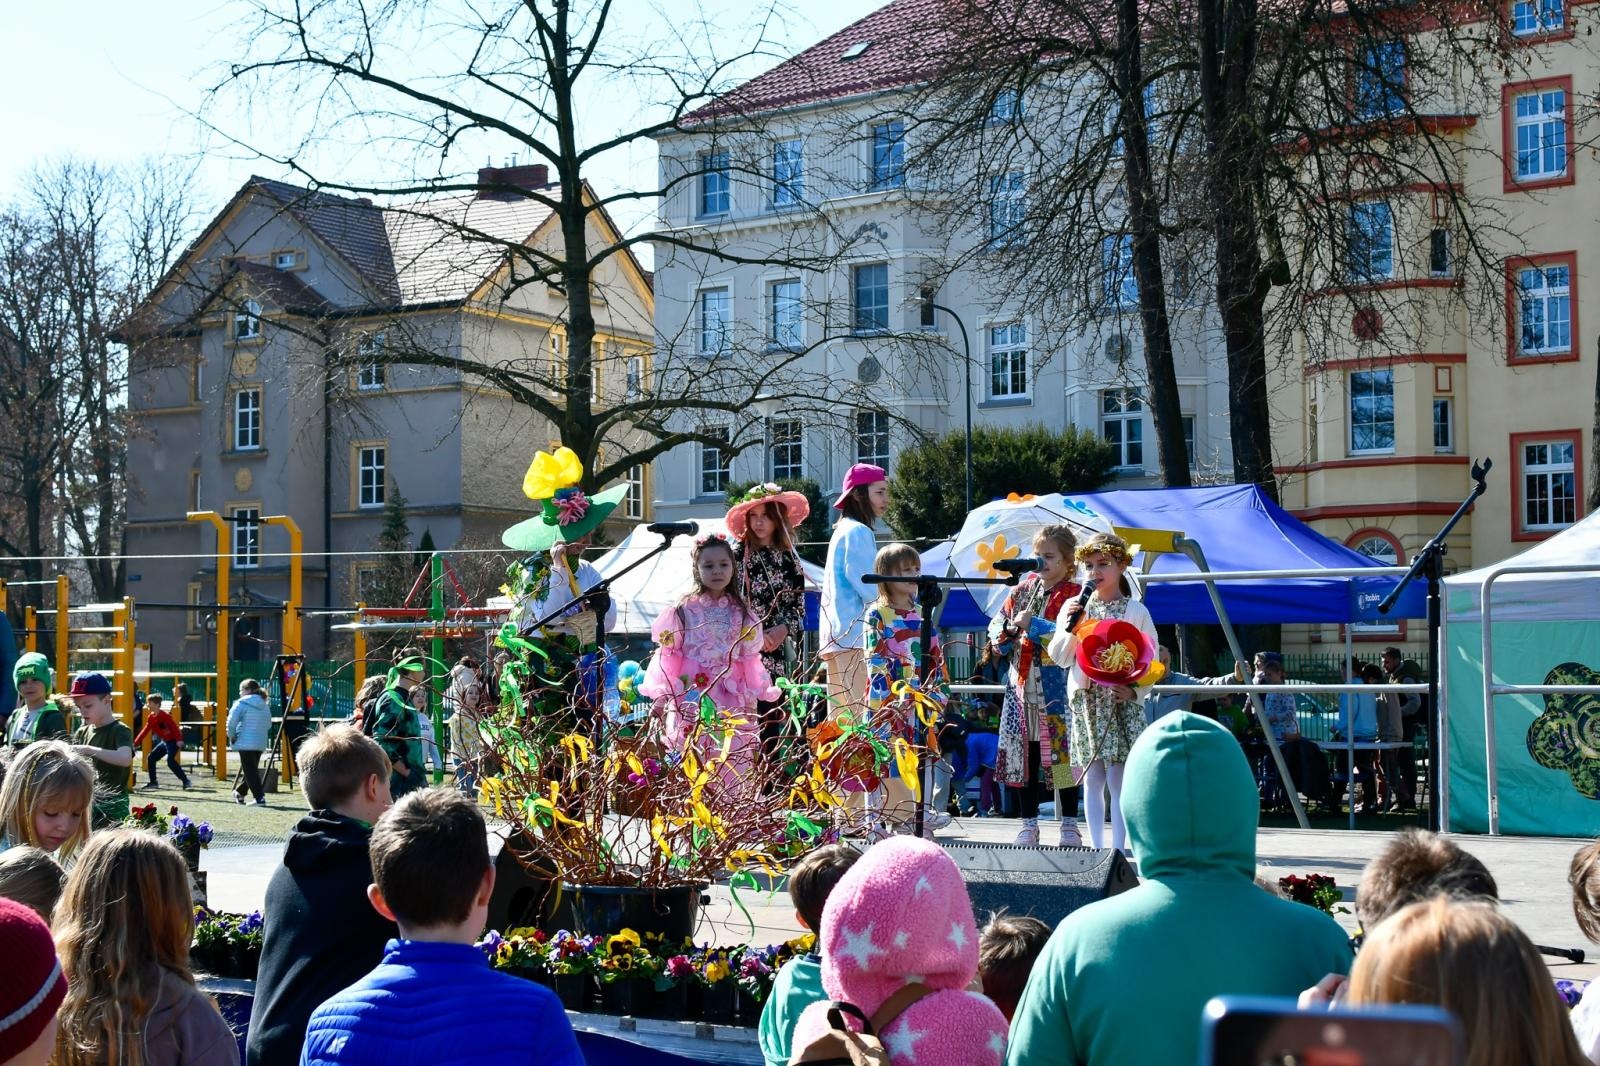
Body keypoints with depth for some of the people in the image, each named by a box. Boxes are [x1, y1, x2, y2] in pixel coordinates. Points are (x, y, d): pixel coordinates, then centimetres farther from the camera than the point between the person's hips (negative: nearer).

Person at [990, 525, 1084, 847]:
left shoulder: (1073, 594, -2)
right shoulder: (1024, 588, 14)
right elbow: (996, 625, 15)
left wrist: (1032, 625, -17)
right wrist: (1008, 630, -7)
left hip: (1057, 689, -5)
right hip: (1022, 685, 5)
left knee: (1061, 756, -1)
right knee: (1023, 755, 7)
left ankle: (1069, 826, 9)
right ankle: (1029, 825, 16)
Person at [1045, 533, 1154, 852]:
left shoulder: (1135, 611, 0)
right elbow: (1058, 656, 5)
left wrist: (1134, 688, -14)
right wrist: (1070, 626, -11)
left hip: (1121, 703, -3)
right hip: (1084, 701, 3)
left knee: (1118, 778, -6)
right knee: (1091, 779, 6)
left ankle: (1117, 849, -2)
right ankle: (1096, 847, 12)